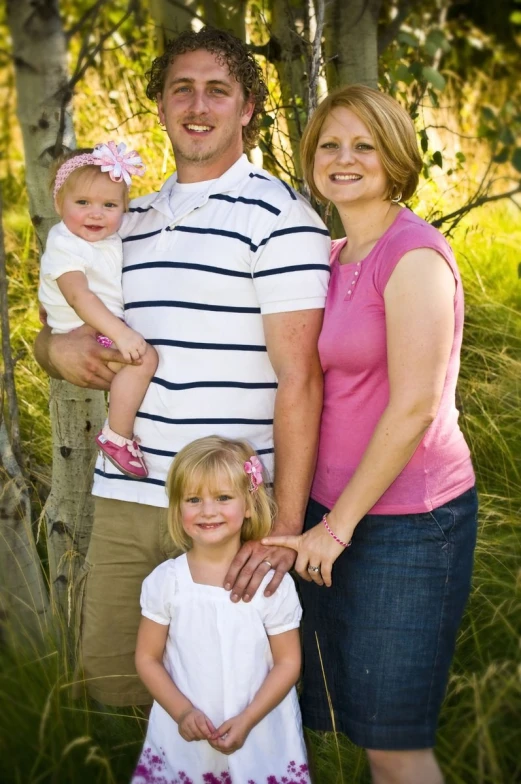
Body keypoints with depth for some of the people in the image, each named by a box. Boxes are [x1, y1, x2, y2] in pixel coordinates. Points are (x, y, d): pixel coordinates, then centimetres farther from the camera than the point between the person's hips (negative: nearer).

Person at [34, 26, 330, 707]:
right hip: (123, 499, 6)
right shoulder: (130, 220, 15)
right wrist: (58, 348, -2)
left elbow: (299, 378, -11)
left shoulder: (279, 217, -5)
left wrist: (286, 528, -17)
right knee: (110, 680, 12)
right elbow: (57, 332, 23)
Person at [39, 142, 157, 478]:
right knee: (145, 357, -30)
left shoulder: (112, 240, 12)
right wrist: (120, 333, -37)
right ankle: (117, 436, -22)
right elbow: (79, 296, -28)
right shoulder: (64, 246, -15)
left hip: (113, 328, 10)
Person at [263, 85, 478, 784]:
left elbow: (414, 408, -18)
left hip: (407, 521, -8)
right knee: (360, 723, 16)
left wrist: (340, 524, -13)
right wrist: (317, 519, 11)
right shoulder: (335, 260, 11)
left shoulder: (414, 253, -14)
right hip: (336, 512, 8)